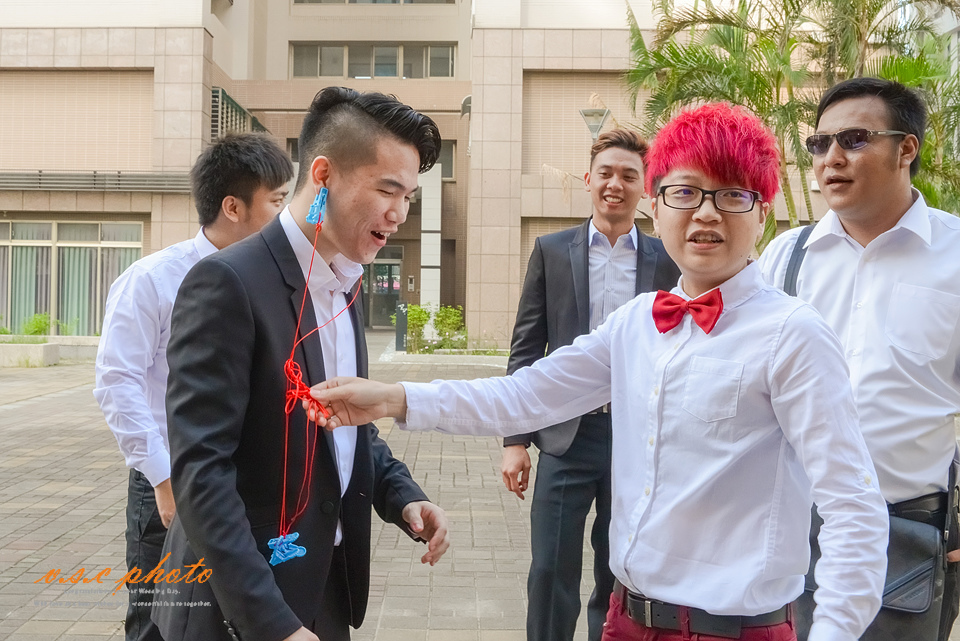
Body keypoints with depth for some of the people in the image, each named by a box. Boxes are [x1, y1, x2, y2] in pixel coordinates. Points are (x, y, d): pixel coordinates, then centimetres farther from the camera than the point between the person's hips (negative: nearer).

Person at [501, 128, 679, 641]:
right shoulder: (552, 251, 4)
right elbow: (525, 348, 3)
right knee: (551, 574, 2)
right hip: (567, 435, 0)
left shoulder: (667, 261, 4)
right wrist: (515, 440, -2)